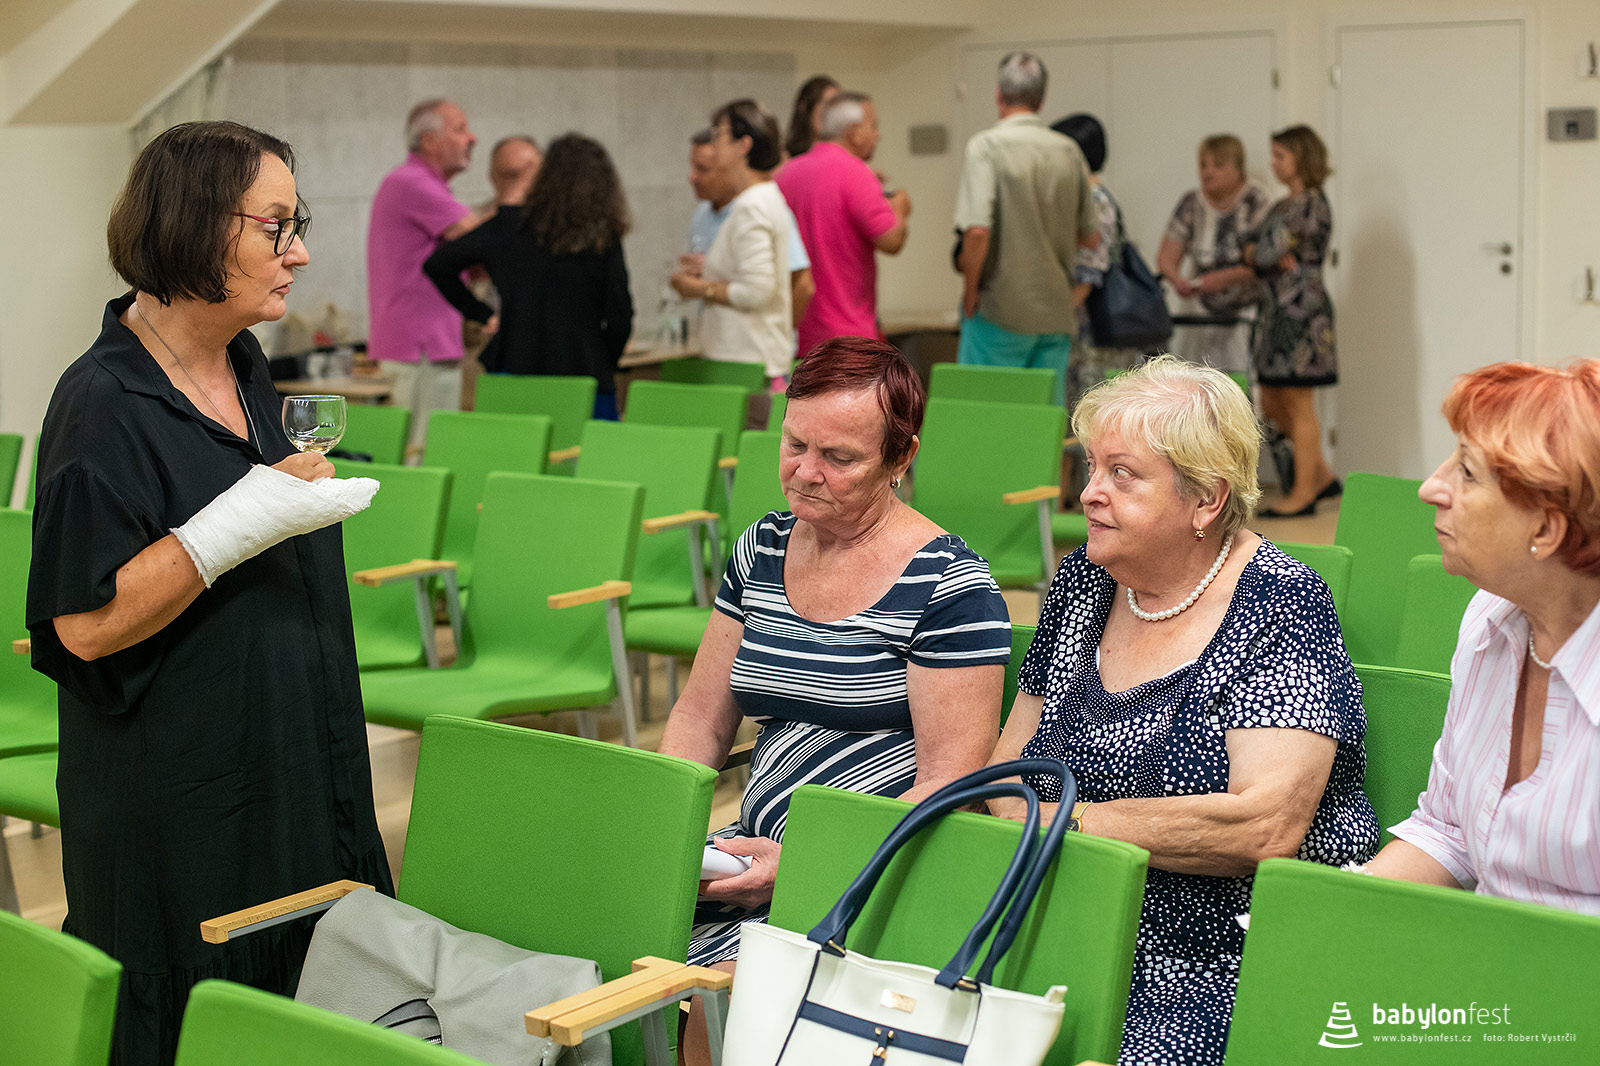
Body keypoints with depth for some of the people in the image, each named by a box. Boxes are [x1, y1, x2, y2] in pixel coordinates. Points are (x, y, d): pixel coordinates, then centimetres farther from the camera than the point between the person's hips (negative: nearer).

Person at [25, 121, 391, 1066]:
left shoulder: (246, 372, 9)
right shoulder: (105, 403, -17)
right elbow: (87, 623, -23)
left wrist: (304, 488, 8)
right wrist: (246, 521, -26)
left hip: (293, 770, 8)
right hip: (177, 801, -8)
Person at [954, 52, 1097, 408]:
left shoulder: (987, 145, -10)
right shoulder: (1069, 151, 7)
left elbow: (977, 230, -20)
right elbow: (1089, 237, 14)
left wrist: (970, 289, -7)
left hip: (1001, 311, -5)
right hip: (1057, 312, 5)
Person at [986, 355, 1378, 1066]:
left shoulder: (1278, 602, -8)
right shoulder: (1084, 580, 10)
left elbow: (1266, 826, -20)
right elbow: (1004, 773, 17)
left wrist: (1067, 820, -14)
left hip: (1219, 976, -5)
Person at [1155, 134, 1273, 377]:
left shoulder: (1256, 202, -7)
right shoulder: (1192, 204, 9)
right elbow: (1167, 258, 8)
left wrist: (1226, 277, -24)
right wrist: (1178, 281, -14)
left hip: (1250, 309, -5)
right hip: (1208, 315, 5)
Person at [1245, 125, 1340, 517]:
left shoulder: (1312, 204, -13)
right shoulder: (1283, 205, 16)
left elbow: (1269, 251, -20)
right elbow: (1250, 246, 11)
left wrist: (1261, 252, 3)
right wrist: (1276, 256, -8)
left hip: (1302, 310, -10)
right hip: (1277, 309, 10)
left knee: (1299, 404, -4)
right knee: (1272, 404, 12)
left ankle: (1304, 493, 3)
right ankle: (1323, 476, 22)